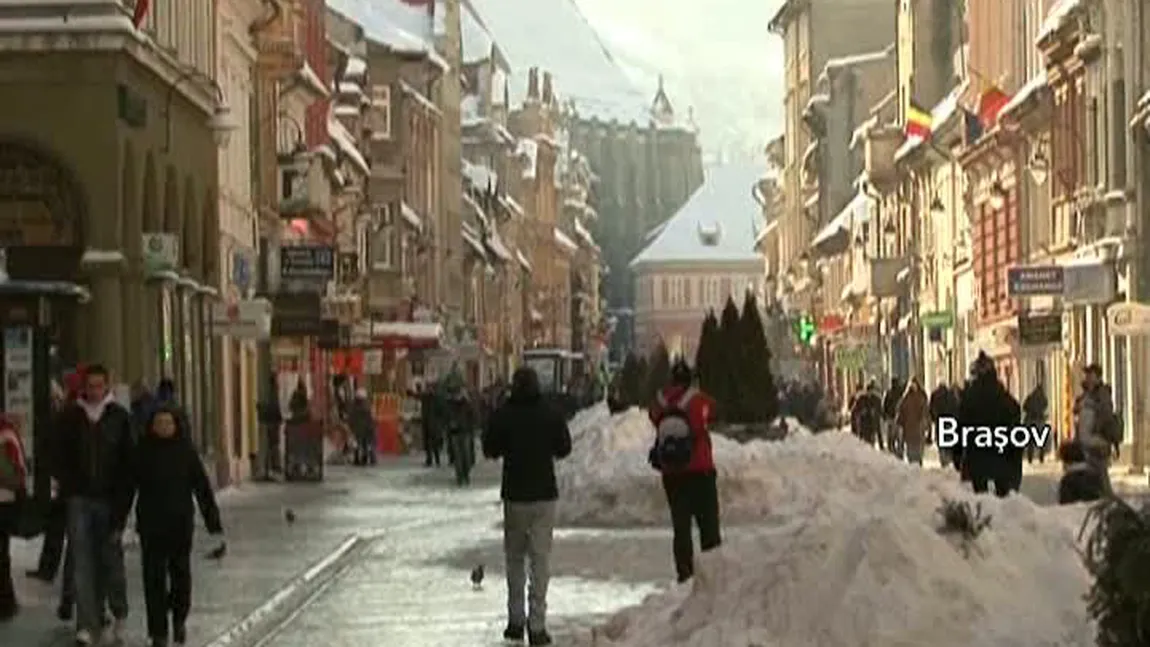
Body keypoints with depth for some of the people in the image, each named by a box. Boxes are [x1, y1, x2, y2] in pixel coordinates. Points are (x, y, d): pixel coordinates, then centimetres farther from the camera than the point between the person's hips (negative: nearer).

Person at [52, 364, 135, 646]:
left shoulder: (119, 417, 3)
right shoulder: (70, 416, 6)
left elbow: (128, 458, 3)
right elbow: (59, 456, 11)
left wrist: (122, 491, -6)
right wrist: (67, 485, -1)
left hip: (109, 498, -1)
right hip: (79, 498, 1)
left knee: (111, 558, 5)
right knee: (82, 561, -5)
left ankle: (119, 612, 26)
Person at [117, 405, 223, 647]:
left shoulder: (186, 451, 0)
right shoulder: (143, 453, 0)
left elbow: (202, 488, 1)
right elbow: (128, 489, 0)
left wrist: (213, 523, -2)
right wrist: (118, 523, -3)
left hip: (181, 524, 0)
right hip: (151, 525, 0)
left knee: (181, 573, 3)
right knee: (154, 578, 0)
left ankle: (179, 619, 29)